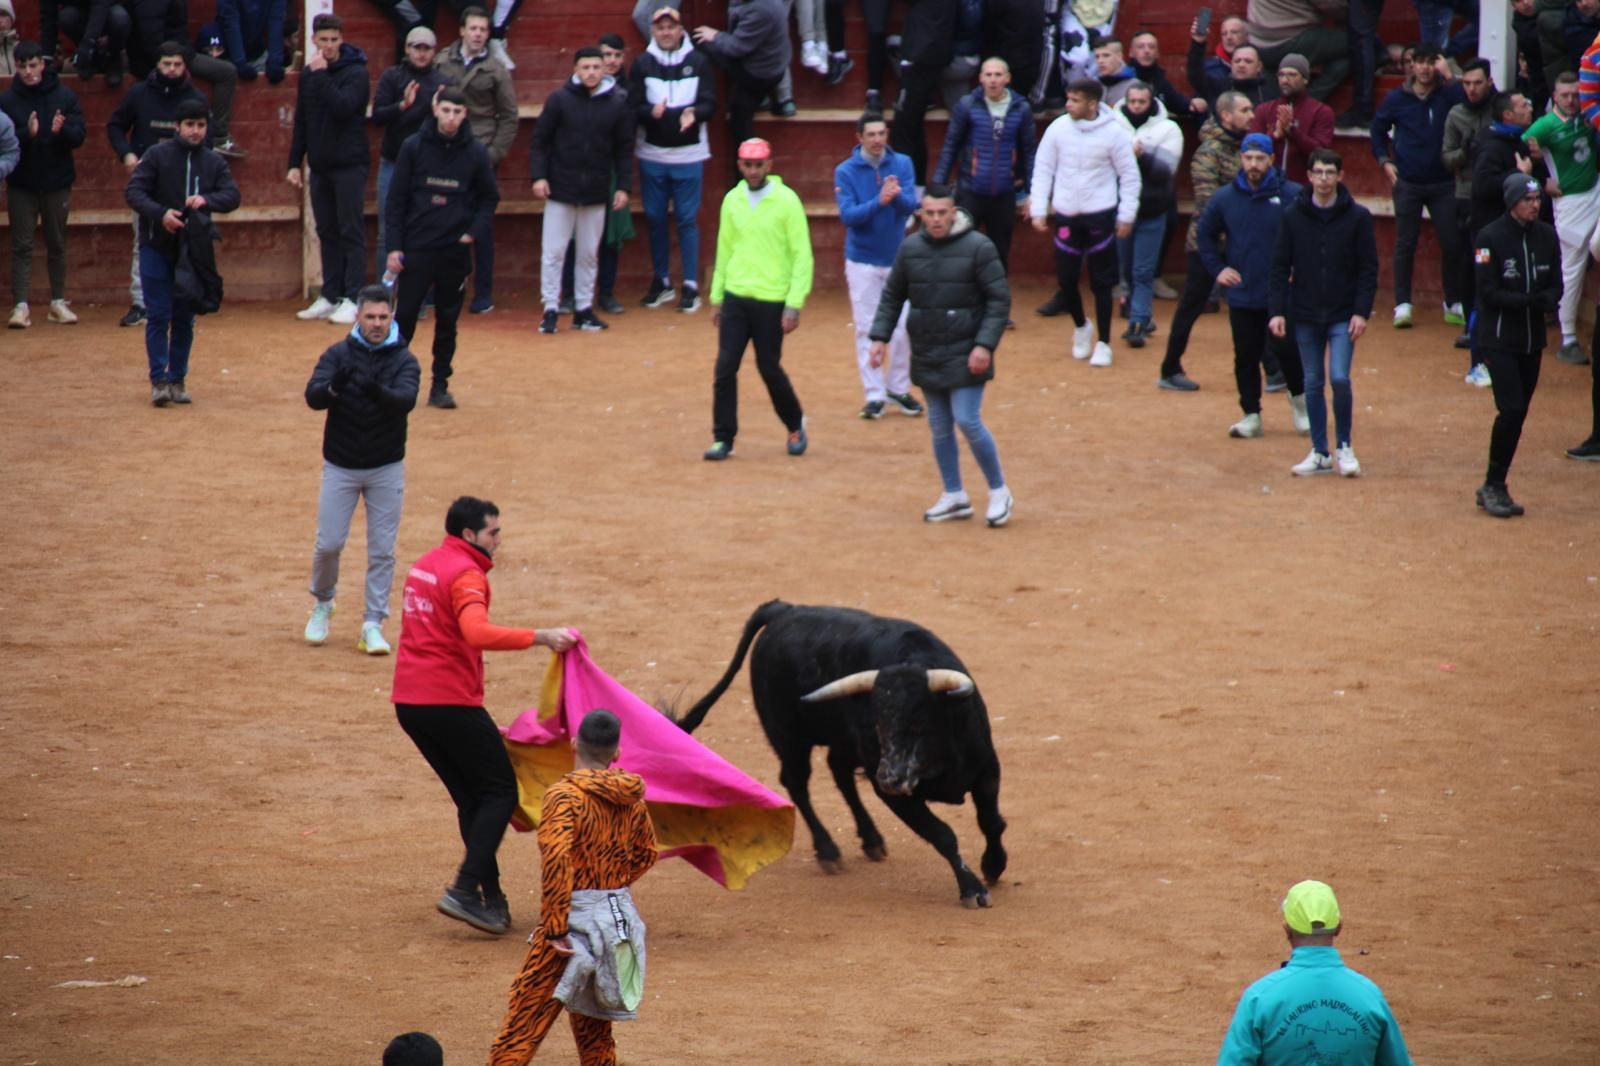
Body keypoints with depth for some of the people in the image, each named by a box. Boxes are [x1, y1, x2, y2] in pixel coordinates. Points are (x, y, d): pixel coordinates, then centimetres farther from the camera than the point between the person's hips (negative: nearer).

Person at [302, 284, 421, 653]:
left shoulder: (404, 360, -6)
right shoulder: (338, 355, -5)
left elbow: (406, 400, -24)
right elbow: (313, 397, -18)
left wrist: (377, 391, -45)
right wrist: (335, 386, -41)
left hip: (386, 470, 0)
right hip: (340, 467, 0)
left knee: (382, 550, 2)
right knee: (329, 543, 2)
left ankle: (374, 623, 10)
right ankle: (322, 605, 27)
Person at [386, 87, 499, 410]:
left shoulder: (476, 153, -1)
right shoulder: (414, 147, -4)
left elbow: (489, 198, 11)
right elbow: (396, 199, -1)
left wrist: (475, 231, -4)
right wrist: (394, 246, -5)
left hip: (455, 250, 2)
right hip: (416, 247, -2)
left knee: (448, 320, 7)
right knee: (405, 316, 0)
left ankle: (440, 385, 15)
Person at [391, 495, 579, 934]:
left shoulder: (424, 566, 17)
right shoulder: (466, 574, -13)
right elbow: (478, 634, -30)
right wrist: (539, 638, -31)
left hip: (409, 701, 9)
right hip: (450, 701, -9)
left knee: (471, 798, 14)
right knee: (500, 792, -1)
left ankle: (491, 898, 11)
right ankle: (465, 890, -13)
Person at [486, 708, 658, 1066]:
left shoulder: (565, 795, -15)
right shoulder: (631, 798, 6)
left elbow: (555, 858, -26)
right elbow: (645, 854, 20)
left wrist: (555, 929, -22)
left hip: (575, 917, -6)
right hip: (620, 916, 6)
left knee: (523, 1022, -4)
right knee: (594, 1030, 17)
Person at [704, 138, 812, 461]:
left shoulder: (787, 201, -7)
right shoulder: (732, 200, 7)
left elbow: (802, 256, -8)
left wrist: (794, 304, -14)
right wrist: (716, 298, 13)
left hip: (771, 301, -4)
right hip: (735, 297, 4)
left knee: (769, 368, 3)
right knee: (725, 367, -2)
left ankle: (795, 426, 27)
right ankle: (723, 438, 5)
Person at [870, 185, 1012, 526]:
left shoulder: (978, 247, -10)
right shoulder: (910, 248, 4)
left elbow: (1000, 300, -9)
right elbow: (892, 296, 13)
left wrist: (985, 345, -17)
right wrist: (880, 336, 3)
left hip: (965, 356, -5)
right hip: (926, 354, 5)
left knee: (968, 421, -11)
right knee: (939, 427, 10)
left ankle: (998, 492, 5)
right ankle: (955, 497, 21)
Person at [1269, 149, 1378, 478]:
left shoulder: (1357, 216, -4)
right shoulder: (1292, 216, 0)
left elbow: (1368, 268, -2)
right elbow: (1281, 266, 3)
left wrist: (1362, 312, -10)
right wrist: (1276, 310, -5)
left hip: (1343, 315, -2)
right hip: (1305, 315, 2)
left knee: (1340, 379, -12)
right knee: (1312, 383, 7)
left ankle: (1344, 447, 6)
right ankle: (1320, 453, 16)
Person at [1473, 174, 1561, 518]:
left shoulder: (1547, 236, 6)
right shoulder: (1490, 237, -10)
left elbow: (1556, 285, 7)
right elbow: (1489, 292, -14)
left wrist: (1547, 300, -17)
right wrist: (1530, 301, -24)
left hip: (1532, 340, 5)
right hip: (1498, 339, -5)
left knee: (1518, 413, 7)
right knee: (1511, 409, -15)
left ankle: (1494, 488, 17)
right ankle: (1494, 485, -2)